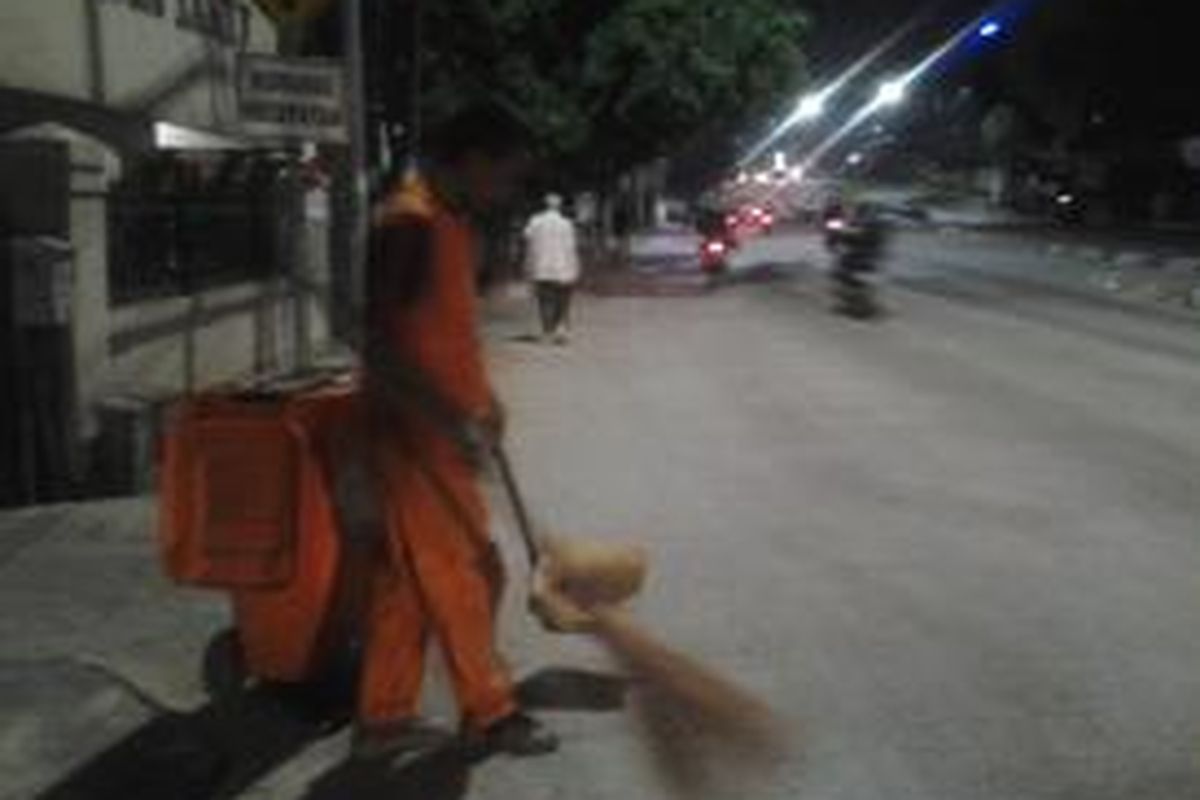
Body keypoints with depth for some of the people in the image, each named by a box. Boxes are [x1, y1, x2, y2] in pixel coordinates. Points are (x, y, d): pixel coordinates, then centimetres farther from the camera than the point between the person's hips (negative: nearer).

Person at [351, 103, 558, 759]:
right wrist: (453, 421, -25)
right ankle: (489, 713, 17)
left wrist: (481, 401, 19)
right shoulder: (409, 223, -19)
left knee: (407, 579, 14)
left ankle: (383, 716, 24)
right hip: (414, 432, -9)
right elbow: (379, 345, -24)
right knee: (462, 576, 2)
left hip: (441, 428, 9)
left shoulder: (452, 219, 12)